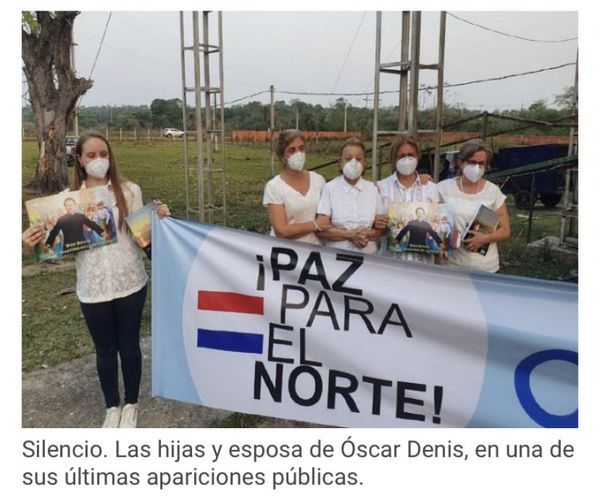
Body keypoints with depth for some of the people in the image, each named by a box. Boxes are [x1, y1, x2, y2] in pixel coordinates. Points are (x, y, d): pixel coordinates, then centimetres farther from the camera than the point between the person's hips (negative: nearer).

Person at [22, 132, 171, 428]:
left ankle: (131, 404, 34)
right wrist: (35, 243, -17)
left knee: (129, 345, 12)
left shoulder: (129, 191, -2)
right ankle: (112, 407, 35)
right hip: (93, 289, 1)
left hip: (130, 283, -1)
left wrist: (158, 220, -19)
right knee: (105, 349, 14)